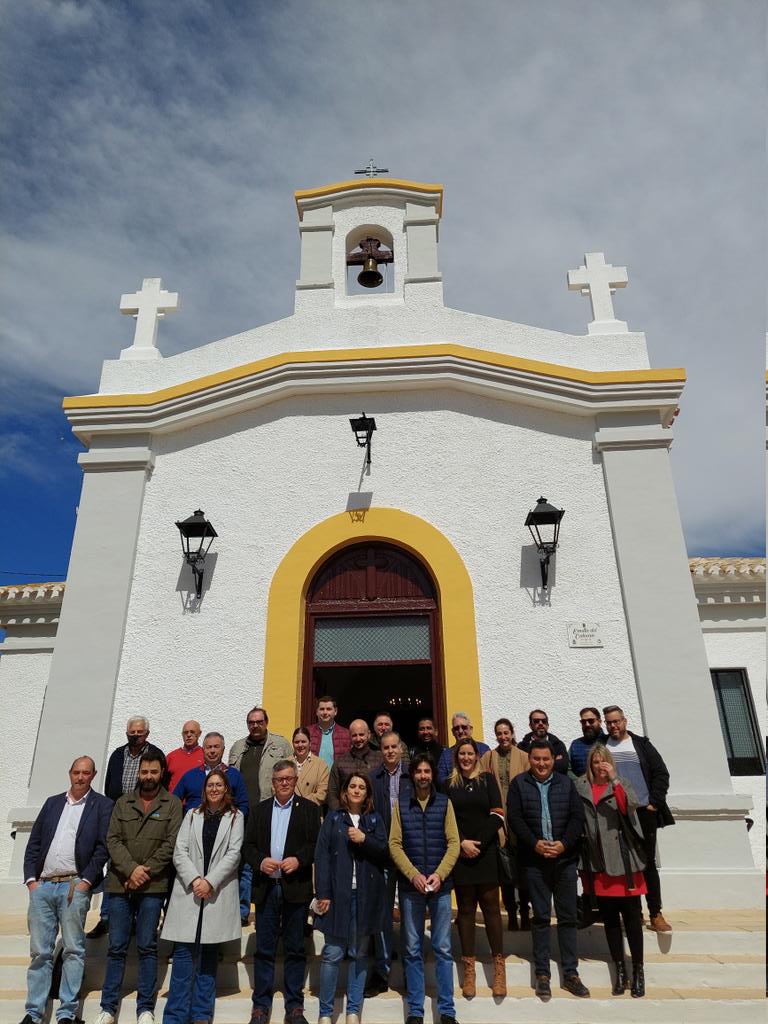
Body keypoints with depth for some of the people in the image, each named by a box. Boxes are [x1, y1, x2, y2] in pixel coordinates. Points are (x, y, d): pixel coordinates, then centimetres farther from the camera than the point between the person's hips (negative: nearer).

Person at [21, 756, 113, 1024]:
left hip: (74, 886, -3)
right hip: (42, 886, 4)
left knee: (73, 950, 0)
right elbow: (33, 843, 14)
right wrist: (31, 879, 2)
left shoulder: (102, 805, 3)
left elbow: (103, 847, -4)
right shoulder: (52, 802, 16)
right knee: (39, 951, 8)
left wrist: (86, 881, -11)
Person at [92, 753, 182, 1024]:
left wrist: (146, 870, -12)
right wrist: (131, 868, -12)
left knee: (147, 947, 2)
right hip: (120, 883, 2)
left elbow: (171, 843, -5)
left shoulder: (172, 804, 3)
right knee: (116, 947, 7)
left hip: (153, 886, -2)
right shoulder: (123, 803, 10)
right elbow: (113, 840, 2)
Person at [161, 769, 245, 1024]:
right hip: (189, 890, 1)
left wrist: (210, 881, -12)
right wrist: (194, 879, -11)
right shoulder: (192, 815, 11)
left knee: (209, 953, 6)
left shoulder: (235, 817, 5)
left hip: (218, 893, -1)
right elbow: (179, 852, 3)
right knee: (184, 952, -2)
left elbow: (233, 854, -3)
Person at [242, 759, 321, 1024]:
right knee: (264, 949, 7)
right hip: (266, 888, 2)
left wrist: (299, 859, -17)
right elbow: (248, 845, 7)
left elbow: (316, 843, -2)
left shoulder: (309, 809, 3)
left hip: (296, 888, -2)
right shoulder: (260, 810, 11)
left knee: (295, 949, 6)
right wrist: (260, 861, -10)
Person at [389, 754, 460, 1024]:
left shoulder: (444, 802, 2)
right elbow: (394, 844, -2)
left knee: (443, 949, 5)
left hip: (441, 885, 0)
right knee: (412, 950, 8)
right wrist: (414, 875, -12)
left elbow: (453, 843, -2)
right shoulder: (401, 803, 2)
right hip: (410, 886, 0)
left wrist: (439, 874, -13)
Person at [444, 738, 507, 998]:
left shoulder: (487, 779, 5)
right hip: (460, 854, 0)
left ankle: (499, 968, 8)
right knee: (465, 910, 4)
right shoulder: (448, 784, 6)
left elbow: (497, 815, -1)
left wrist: (478, 843, -8)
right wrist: (462, 843, -10)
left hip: (486, 852, 0)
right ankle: (469, 969, 10)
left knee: (491, 907, 1)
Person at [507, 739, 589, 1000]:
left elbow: (577, 817, 2)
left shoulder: (566, 783, 6)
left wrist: (564, 844, -10)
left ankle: (570, 974, 17)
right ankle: (542, 975, 15)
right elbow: (514, 818, -4)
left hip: (565, 858, 2)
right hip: (534, 860, -1)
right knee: (540, 917, 5)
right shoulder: (518, 784, 1)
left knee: (568, 917, 7)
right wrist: (535, 843, -14)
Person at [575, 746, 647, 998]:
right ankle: (620, 970, 21)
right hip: (598, 862, 1)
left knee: (632, 915, 3)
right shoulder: (580, 786, 4)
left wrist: (614, 779, -23)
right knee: (609, 917, 10)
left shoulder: (622, 784, 4)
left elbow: (630, 806, -15)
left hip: (623, 860, -1)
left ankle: (638, 970, 15)